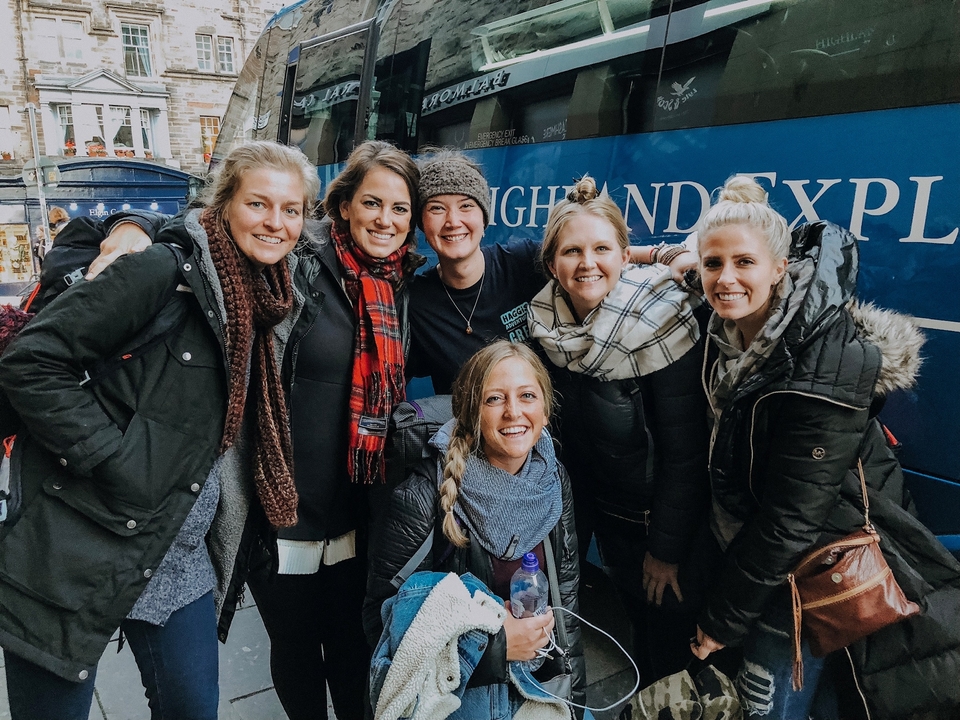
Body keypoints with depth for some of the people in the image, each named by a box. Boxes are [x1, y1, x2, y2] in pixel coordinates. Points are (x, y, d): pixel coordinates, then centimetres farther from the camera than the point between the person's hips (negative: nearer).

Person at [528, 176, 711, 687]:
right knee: (635, 610, 21)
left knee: (669, 626, 12)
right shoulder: (543, 317, -10)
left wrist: (666, 548, -14)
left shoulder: (660, 317, -25)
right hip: (600, 502, 4)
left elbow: (684, 449, -21)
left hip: (663, 507, -4)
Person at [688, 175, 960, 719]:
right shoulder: (731, 331, -9)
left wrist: (723, 619, -15)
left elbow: (790, 521, -25)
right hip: (748, 542, 7)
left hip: (809, 572, -7)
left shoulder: (822, 372, -30)